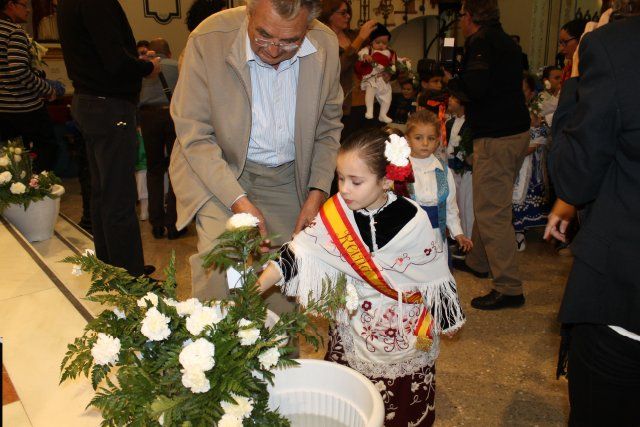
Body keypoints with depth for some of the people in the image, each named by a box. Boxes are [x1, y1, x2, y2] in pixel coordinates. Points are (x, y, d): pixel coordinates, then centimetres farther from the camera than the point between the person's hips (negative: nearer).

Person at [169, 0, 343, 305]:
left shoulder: (326, 46, -9)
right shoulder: (208, 40, -19)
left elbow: (328, 127, 4)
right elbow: (194, 136, -15)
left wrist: (317, 193, -6)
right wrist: (239, 201, -24)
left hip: (288, 176, 3)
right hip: (216, 169, -2)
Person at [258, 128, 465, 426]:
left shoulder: (412, 220, -19)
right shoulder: (335, 214, -13)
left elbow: (435, 275, -9)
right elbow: (298, 252, -13)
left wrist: (446, 319, 2)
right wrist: (254, 289, -21)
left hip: (405, 330, -2)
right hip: (352, 323, 3)